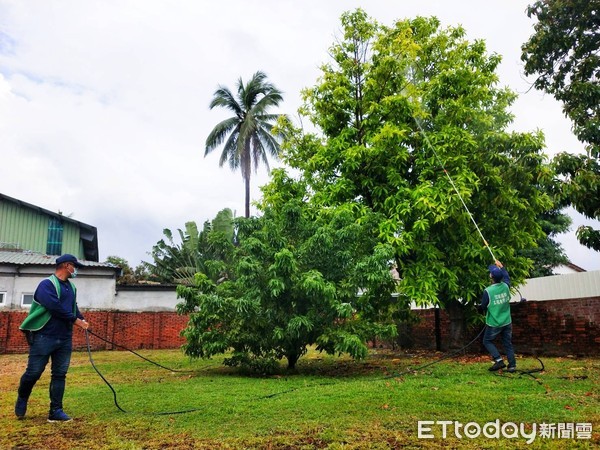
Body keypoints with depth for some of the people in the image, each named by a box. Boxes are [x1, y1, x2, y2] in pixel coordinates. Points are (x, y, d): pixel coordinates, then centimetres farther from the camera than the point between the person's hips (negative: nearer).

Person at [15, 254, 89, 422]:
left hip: (65, 338, 7)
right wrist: (75, 320, -13)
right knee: (33, 372, 3)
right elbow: (55, 307, -21)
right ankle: (21, 400, 30)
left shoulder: (71, 287, 14)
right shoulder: (47, 284, -11)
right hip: (44, 336, -7)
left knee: (59, 374, 6)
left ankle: (56, 411, 11)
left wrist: (82, 320, -1)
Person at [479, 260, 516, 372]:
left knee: (487, 341, 12)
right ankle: (512, 365, 15)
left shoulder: (488, 291, -21)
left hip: (494, 324, -5)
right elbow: (507, 277, 18)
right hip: (507, 322, 5)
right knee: (508, 343, 14)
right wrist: (501, 267, 27)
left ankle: (498, 360, -2)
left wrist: (482, 310, 11)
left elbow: (482, 307, -11)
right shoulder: (506, 286, -7)